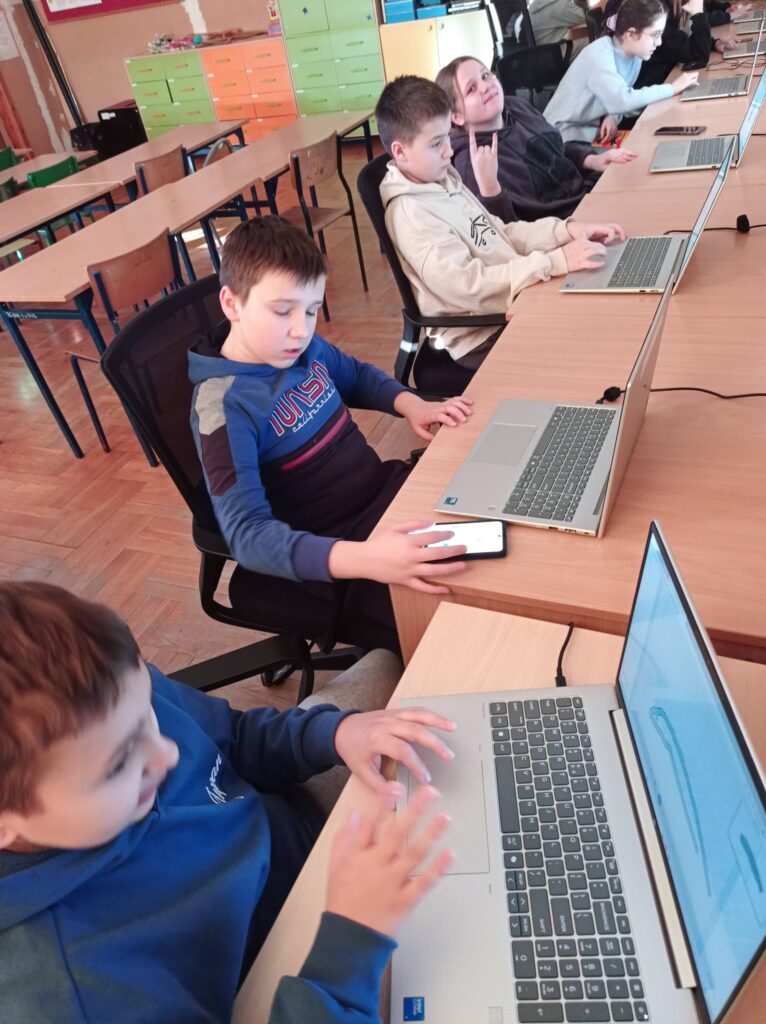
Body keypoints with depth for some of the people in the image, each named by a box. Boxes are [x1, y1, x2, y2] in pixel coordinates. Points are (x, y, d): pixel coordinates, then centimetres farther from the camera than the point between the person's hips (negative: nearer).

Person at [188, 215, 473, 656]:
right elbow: (247, 533, -31)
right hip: (330, 555, -7)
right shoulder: (225, 406, -22)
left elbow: (357, 376, 22)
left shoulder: (305, 348, 0)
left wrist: (412, 405, 0)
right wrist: (365, 558, -46)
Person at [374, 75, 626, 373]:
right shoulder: (410, 213, -19)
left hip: (512, 305, 9)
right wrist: (554, 262, -31)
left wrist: (567, 231, -2)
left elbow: (501, 235, 12)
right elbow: (465, 285, -29)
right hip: (482, 338, -8)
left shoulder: (443, 179, 9)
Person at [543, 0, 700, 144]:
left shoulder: (634, 55, 0)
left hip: (595, 131, 8)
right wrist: (672, 88, -26)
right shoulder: (599, 55, -24)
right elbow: (622, 100, -35)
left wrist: (612, 116, -16)